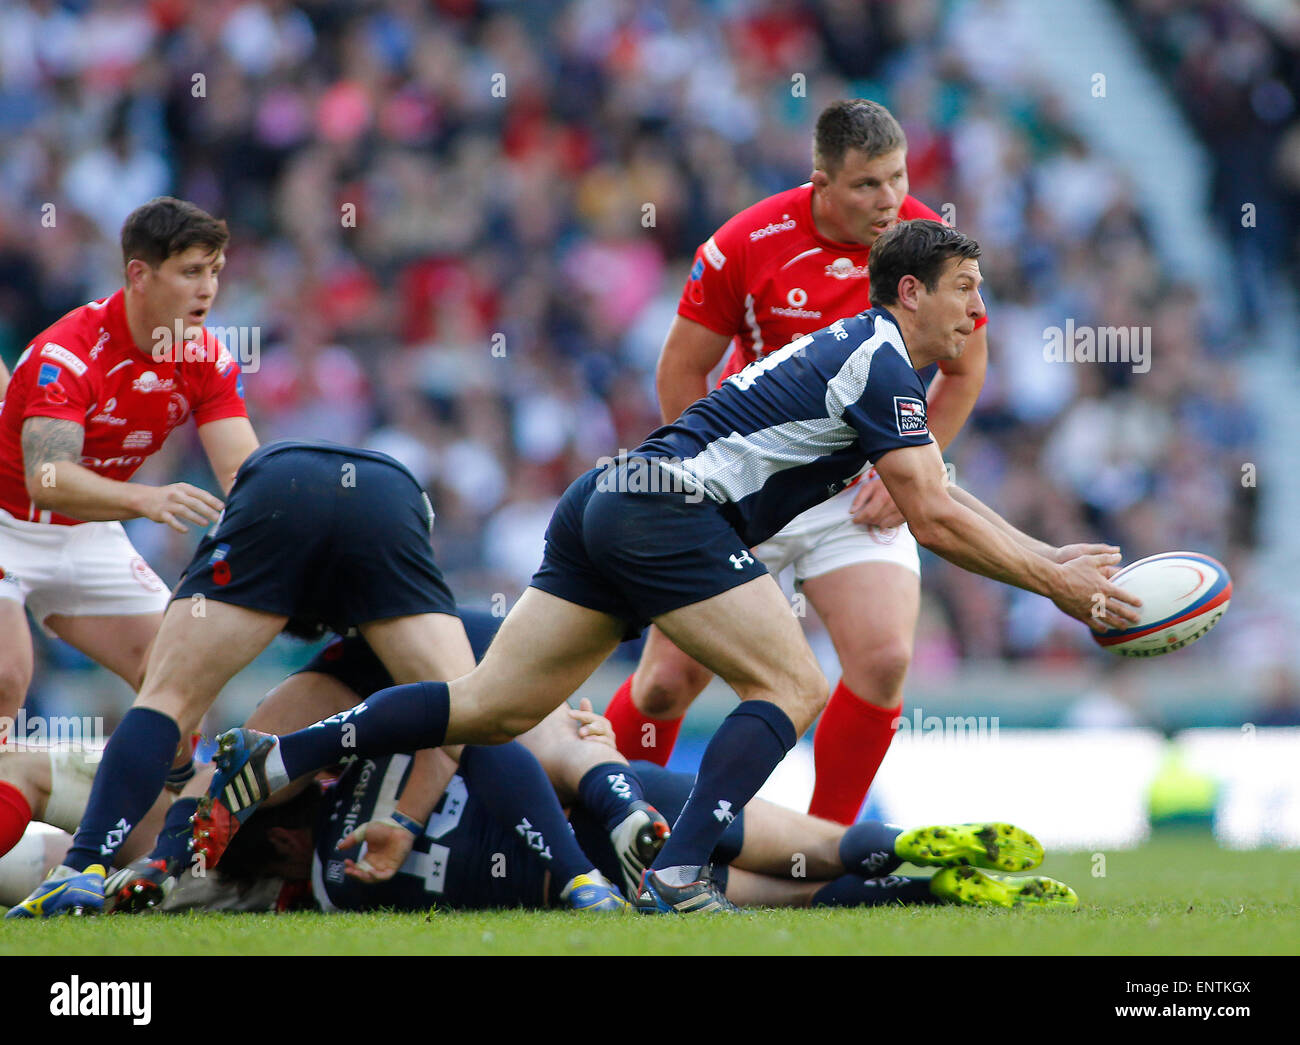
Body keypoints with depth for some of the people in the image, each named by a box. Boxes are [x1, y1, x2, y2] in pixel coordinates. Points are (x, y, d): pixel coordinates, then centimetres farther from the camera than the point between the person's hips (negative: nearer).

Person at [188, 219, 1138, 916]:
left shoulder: (860, 354, 23)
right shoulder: (878, 363, -7)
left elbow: (943, 500, 30)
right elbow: (932, 519, -11)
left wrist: (1047, 560, 25)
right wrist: (1054, 586, -5)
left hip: (608, 505, 9)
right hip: (667, 509, -9)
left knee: (493, 708, 5)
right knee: (792, 687, -7)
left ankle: (268, 762, 0)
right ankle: (678, 874, -18)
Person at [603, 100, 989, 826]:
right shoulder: (747, 246, -15)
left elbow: (964, 370, 5)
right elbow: (682, 371, -6)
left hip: (861, 494, 1)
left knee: (884, 659, -18)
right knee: (671, 677, -4)